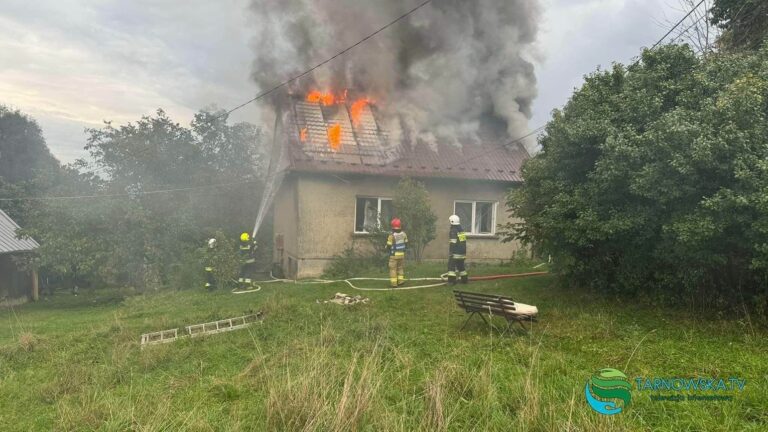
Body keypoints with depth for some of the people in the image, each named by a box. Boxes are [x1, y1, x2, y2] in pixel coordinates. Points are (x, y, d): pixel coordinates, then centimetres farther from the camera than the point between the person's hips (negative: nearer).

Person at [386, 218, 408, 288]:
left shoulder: (392, 235, -19)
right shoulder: (403, 233, -3)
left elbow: (389, 246, -15)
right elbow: (406, 243, 6)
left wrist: (387, 246, 8)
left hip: (394, 254, -5)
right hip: (402, 254, 5)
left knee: (393, 268, 3)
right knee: (400, 267, 19)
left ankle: (393, 283, 3)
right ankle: (401, 280, 19)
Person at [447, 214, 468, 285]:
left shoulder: (453, 231, -15)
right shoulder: (462, 230, 11)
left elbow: (452, 244, -19)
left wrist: (450, 253, -15)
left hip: (455, 253, -8)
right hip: (462, 252, 8)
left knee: (451, 266, -5)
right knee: (461, 266, 18)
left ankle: (452, 280, -10)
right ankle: (464, 279, 25)